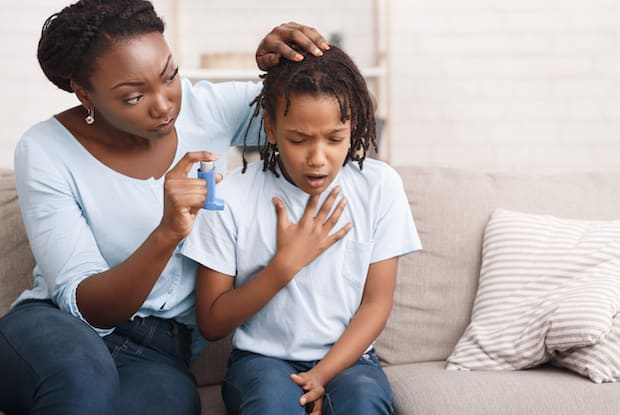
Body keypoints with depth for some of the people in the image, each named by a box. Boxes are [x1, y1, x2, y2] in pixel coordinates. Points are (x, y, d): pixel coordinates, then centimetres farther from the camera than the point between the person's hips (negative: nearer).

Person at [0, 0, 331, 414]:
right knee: (82, 377, -39)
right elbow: (85, 307, -18)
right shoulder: (45, 152, -13)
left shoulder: (207, 108, -4)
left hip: (160, 349, 2)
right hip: (56, 327, -2)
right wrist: (167, 234, -35)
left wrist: (285, 63, -14)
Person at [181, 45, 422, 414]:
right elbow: (211, 324, -6)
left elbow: (377, 302, -1)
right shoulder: (232, 197, -10)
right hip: (262, 358, -1)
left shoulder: (380, 185, -5)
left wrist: (323, 375, -15)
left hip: (347, 357, 2)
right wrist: (286, 263, -17)